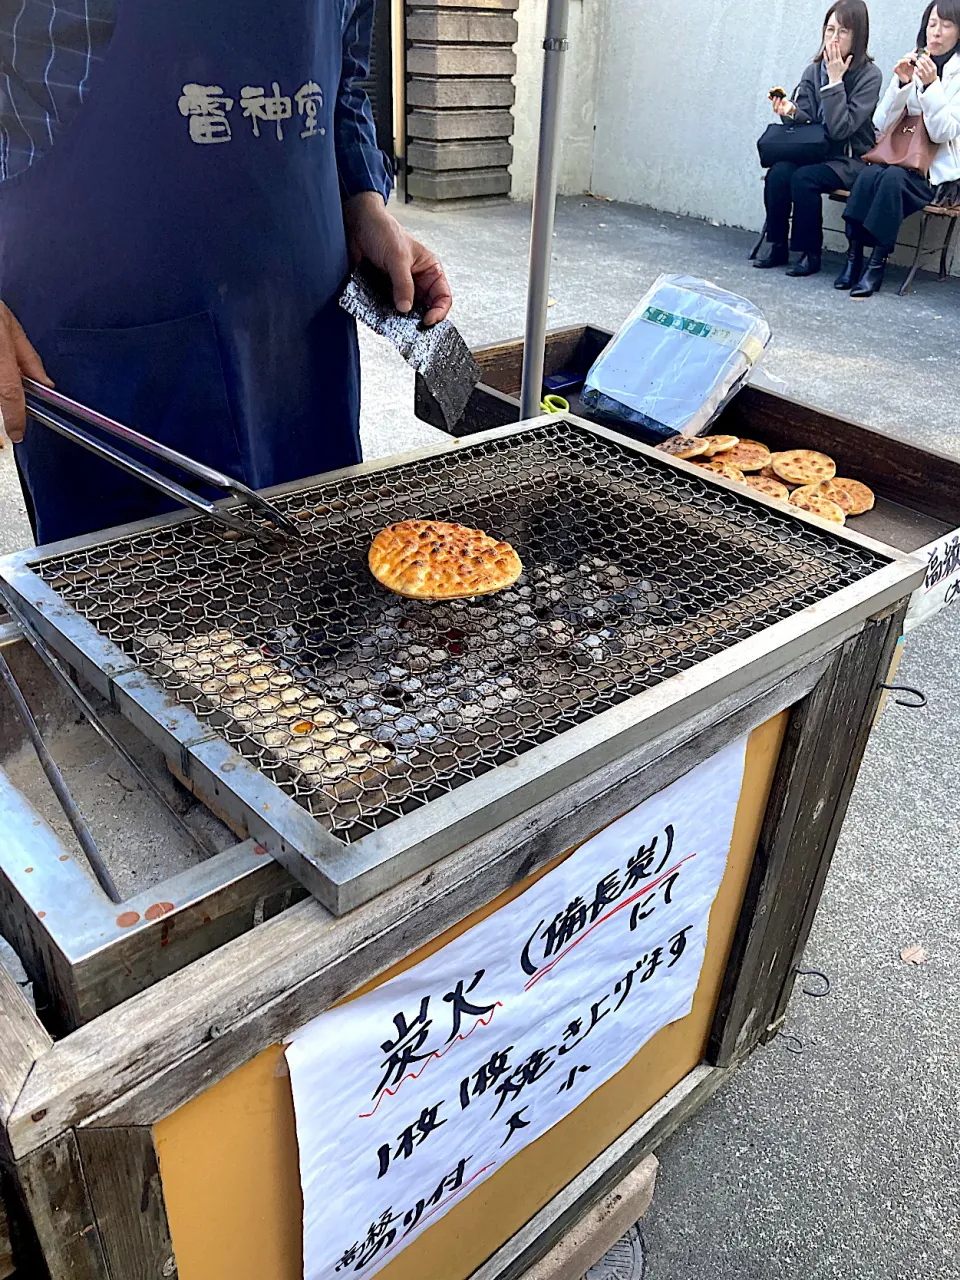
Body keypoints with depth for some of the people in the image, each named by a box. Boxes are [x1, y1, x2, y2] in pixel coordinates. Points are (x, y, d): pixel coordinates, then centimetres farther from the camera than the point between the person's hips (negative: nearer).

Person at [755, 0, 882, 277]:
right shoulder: (814, 70, 5)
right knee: (778, 171, -25)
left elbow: (840, 129, -19)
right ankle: (776, 245, -13)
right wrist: (790, 112, -18)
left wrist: (835, 80, -20)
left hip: (849, 159, -4)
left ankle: (810, 253, -18)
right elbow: (806, 121, 4)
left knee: (804, 178, -31)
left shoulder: (869, 75, -10)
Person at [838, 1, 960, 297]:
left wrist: (931, 85, -21)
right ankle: (853, 257, -27)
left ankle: (878, 263, -31)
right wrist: (902, 83, -11)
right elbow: (880, 124, 3)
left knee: (893, 177, -33)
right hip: (897, 157, 3)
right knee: (869, 174, -29)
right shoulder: (912, 66, 11)